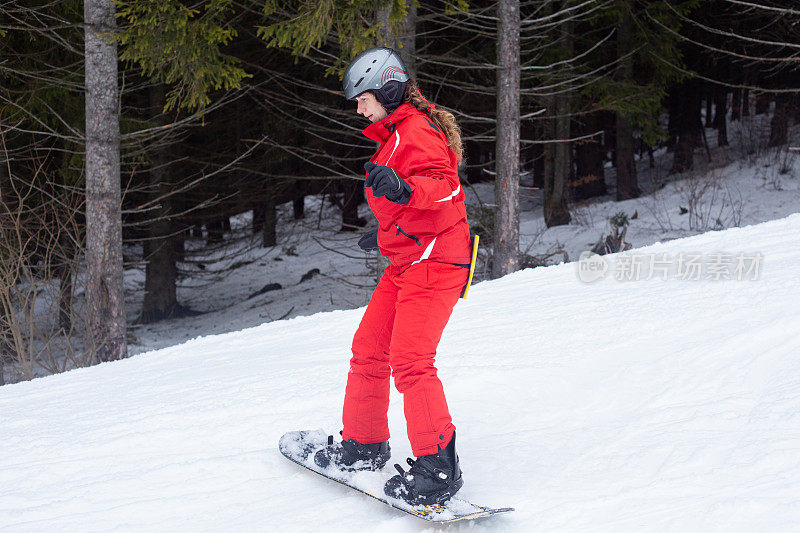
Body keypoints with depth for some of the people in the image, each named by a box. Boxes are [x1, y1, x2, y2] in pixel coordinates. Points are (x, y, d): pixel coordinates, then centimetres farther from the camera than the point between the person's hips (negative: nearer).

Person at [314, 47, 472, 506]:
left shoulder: (417, 132, -12)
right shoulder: (396, 135, 20)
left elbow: (445, 187, -26)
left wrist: (404, 190, -45)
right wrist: (386, 234, 38)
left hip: (433, 261, -11)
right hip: (408, 261, 11)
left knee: (409, 361, -19)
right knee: (369, 350, 13)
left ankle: (438, 467, -19)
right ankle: (364, 444, 25)